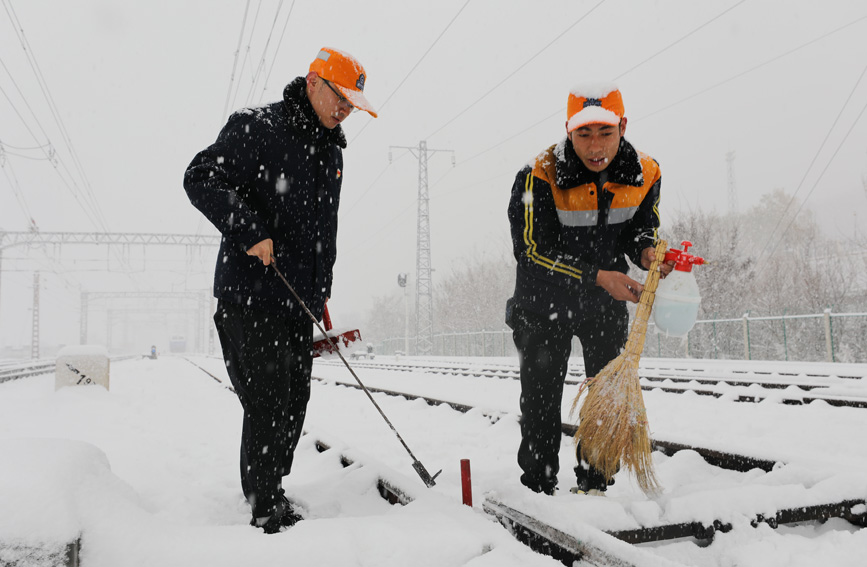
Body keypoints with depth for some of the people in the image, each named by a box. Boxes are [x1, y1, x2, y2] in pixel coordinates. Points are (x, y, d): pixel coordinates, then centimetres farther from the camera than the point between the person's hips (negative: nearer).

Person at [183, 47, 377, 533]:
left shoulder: (332, 150, 16)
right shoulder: (257, 127, -8)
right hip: (251, 297, -8)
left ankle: (272, 490, 30)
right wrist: (250, 232, -24)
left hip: (300, 301, 8)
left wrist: (322, 288, 22)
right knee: (268, 404, -4)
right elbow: (201, 178, -15)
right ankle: (266, 510, 11)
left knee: (295, 403, 12)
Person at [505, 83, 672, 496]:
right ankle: (538, 485, 19)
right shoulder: (540, 176, -24)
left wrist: (646, 252, -21)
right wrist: (598, 275, -29)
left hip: (606, 299, 4)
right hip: (545, 297, -4)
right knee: (541, 393, 2)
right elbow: (533, 250, -21)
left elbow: (643, 228, 4)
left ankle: (592, 483, 28)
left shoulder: (644, 173, -11)